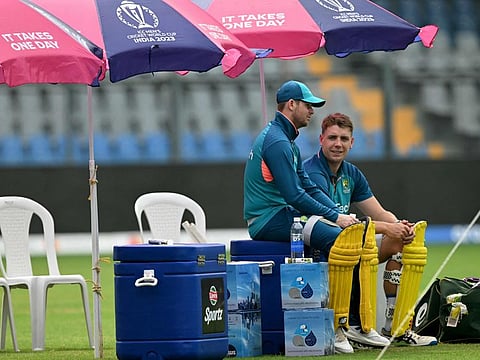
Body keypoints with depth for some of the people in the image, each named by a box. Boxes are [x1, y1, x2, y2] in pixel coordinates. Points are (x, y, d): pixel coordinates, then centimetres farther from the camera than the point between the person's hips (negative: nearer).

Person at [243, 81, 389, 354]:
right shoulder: (277, 142, -15)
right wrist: (335, 217, -16)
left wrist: (341, 215, 3)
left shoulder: (288, 141, 20)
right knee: (338, 238, -25)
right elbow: (294, 196, -20)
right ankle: (336, 328, -22)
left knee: (358, 233, 1)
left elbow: (308, 188, 17)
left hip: (284, 213, 10)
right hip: (269, 219, -10)